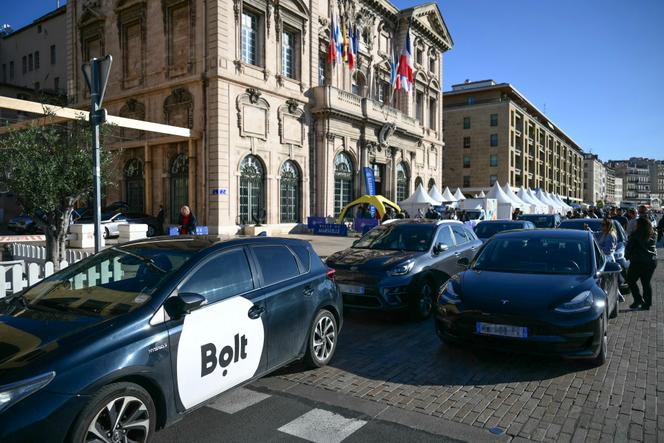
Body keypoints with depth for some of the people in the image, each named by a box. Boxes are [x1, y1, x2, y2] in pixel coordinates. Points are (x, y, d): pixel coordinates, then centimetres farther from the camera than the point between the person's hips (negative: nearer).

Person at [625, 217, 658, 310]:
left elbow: (628, 247, -5)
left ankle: (638, 300, -3)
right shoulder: (652, 234, 6)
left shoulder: (635, 235, -9)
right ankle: (647, 304, 14)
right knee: (647, 283, 12)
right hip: (652, 261, 6)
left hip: (638, 261, -6)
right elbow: (654, 248, 12)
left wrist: (627, 256, 10)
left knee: (631, 281, 6)